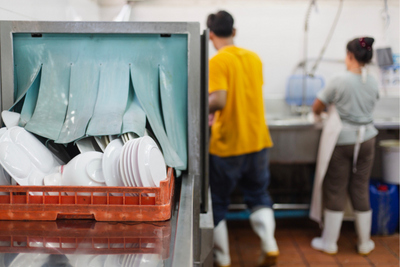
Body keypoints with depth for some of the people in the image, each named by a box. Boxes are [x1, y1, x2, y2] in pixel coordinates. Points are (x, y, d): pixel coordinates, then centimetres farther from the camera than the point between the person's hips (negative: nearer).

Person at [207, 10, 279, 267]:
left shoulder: (217, 61, -13)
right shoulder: (254, 58, 7)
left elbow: (218, 101, -25)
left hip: (227, 145, -5)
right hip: (258, 141, 6)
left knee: (217, 202, 12)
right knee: (259, 195, 22)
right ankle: (270, 246, 9)